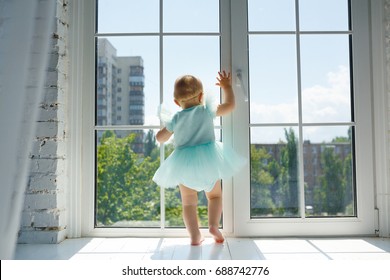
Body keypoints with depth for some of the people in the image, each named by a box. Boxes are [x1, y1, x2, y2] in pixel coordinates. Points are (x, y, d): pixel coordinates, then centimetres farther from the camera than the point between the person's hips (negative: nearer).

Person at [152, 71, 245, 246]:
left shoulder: (176, 119, 1)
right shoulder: (207, 110, -3)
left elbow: (161, 138, 10)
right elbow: (230, 105, 8)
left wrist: (165, 125, 28)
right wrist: (227, 87, 21)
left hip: (183, 163, 1)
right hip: (208, 159, 0)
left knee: (188, 201, 10)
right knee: (215, 195, 16)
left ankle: (195, 236, 4)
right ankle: (214, 225, -4)